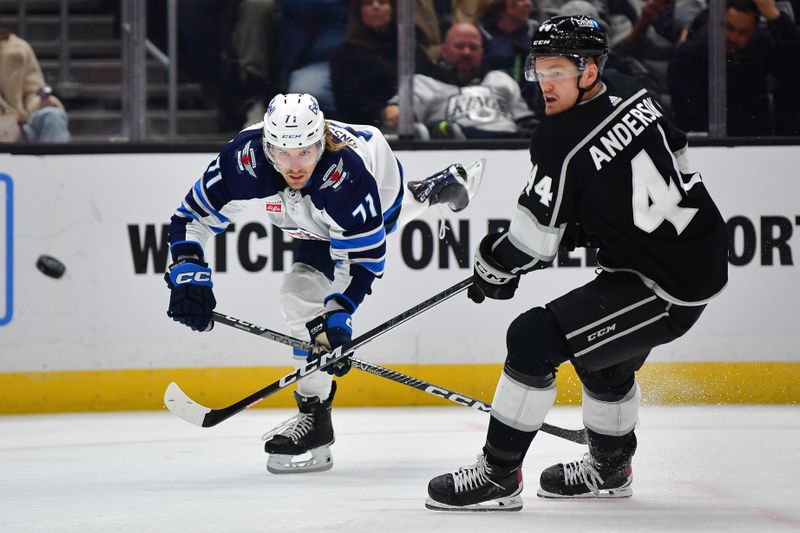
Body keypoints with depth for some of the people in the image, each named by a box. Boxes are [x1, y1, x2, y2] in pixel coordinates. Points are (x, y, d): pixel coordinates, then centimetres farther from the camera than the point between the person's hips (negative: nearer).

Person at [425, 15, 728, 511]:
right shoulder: (630, 93, 2)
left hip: (666, 286, -10)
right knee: (605, 356, 30)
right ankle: (610, 467, 48)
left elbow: (534, 241, -16)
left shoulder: (563, 142, -21)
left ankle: (498, 477, -6)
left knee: (534, 338, -12)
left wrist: (495, 267, 6)